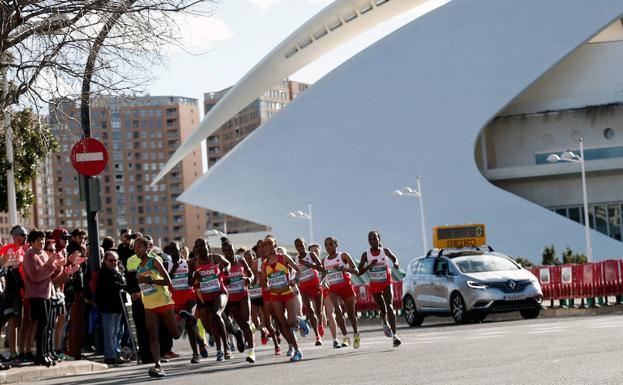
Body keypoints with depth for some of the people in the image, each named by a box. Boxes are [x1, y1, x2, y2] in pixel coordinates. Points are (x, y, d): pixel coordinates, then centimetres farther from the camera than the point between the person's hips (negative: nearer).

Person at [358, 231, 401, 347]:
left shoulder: (385, 251, -7)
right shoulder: (366, 255, -8)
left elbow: (394, 258, 6)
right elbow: (359, 272, -10)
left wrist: (396, 263, -18)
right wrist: (370, 265, -26)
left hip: (386, 283, -1)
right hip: (375, 285, 1)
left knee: (389, 307, -18)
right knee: (383, 310, 9)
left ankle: (394, 335, -22)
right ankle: (385, 324, 46)